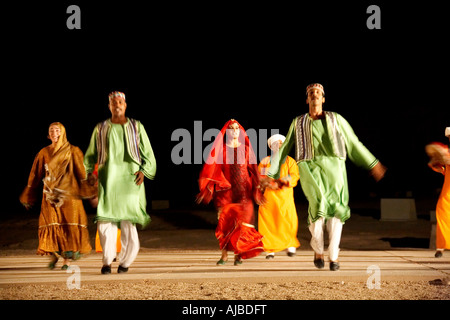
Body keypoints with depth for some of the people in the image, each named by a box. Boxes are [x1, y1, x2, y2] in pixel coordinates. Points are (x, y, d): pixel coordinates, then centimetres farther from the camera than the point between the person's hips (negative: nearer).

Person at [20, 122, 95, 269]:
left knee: (69, 224, -5)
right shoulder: (44, 153, 11)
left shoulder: (72, 151, 4)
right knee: (51, 223, -8)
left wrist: (89, 192, -10)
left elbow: (82, 172, -1)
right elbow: (35, 175, 14)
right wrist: (28, 196, 16)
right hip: (50, 195, 2)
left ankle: (68, 258, 2)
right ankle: (54, 255, 6)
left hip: (68, 193, -2)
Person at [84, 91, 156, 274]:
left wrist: (143, 171, -2)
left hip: (130, 178, -1)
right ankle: (107, 260, 0)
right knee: (105, 220, -13)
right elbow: (90, 155, 20)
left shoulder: (136, 127, 13)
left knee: (128, 221, -9)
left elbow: (148, 154, 14)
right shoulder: (100, 129, 15)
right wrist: (89, 172, 3)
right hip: (108, 179, 1)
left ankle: (126, 261, 5)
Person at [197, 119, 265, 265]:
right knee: (225, 220, -9)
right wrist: (207, 188, -8)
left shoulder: (245, 148, 11)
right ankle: (224, 254, -2)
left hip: (244, 189, 1)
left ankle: (238, 254, 3)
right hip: (226, 189, -1)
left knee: (242, 221, -6)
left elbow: (252, 168, 11)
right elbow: (212, 168, 1)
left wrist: (256, 189, 6)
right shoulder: (220, 148, 6)